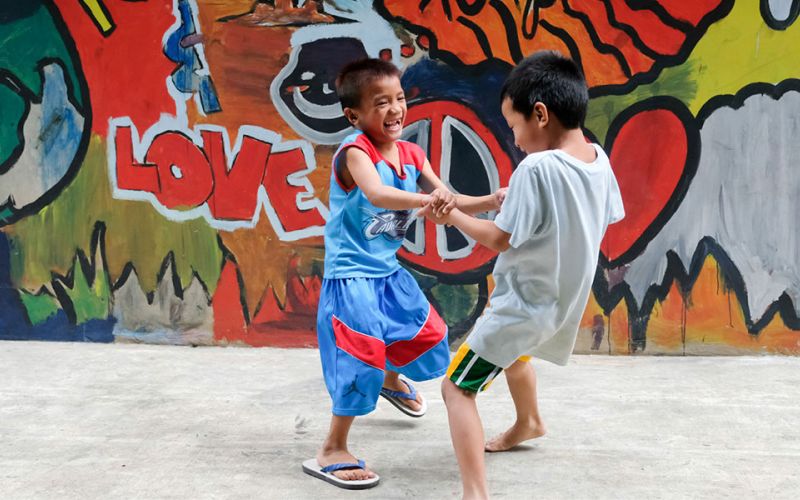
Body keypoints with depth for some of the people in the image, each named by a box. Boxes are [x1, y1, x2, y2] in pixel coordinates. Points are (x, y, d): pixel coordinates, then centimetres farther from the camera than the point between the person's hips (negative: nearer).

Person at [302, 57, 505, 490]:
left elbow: (449, 202, 2)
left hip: (389, 271, 8)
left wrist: (489, 202, -16)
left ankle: (393, 381, 55)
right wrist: (426, 200, -57)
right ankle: (332, 453, 3)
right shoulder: (354, 152, -21)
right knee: (362, 361, -11)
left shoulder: (411, 155, 1)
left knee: (427, 335, 22)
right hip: (351, 276, -8)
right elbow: (376, 195, -41)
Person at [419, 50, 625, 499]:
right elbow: (609, 217, 12)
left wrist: (453, 217, -6)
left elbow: (500, 239, -22)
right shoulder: (598, 158, -4)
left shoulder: (536, 168, -27)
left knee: (457, 387, -5)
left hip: (524, 304, -9)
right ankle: (529, 422, 62)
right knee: (515, 349, 39)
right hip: (566, 299, 9)